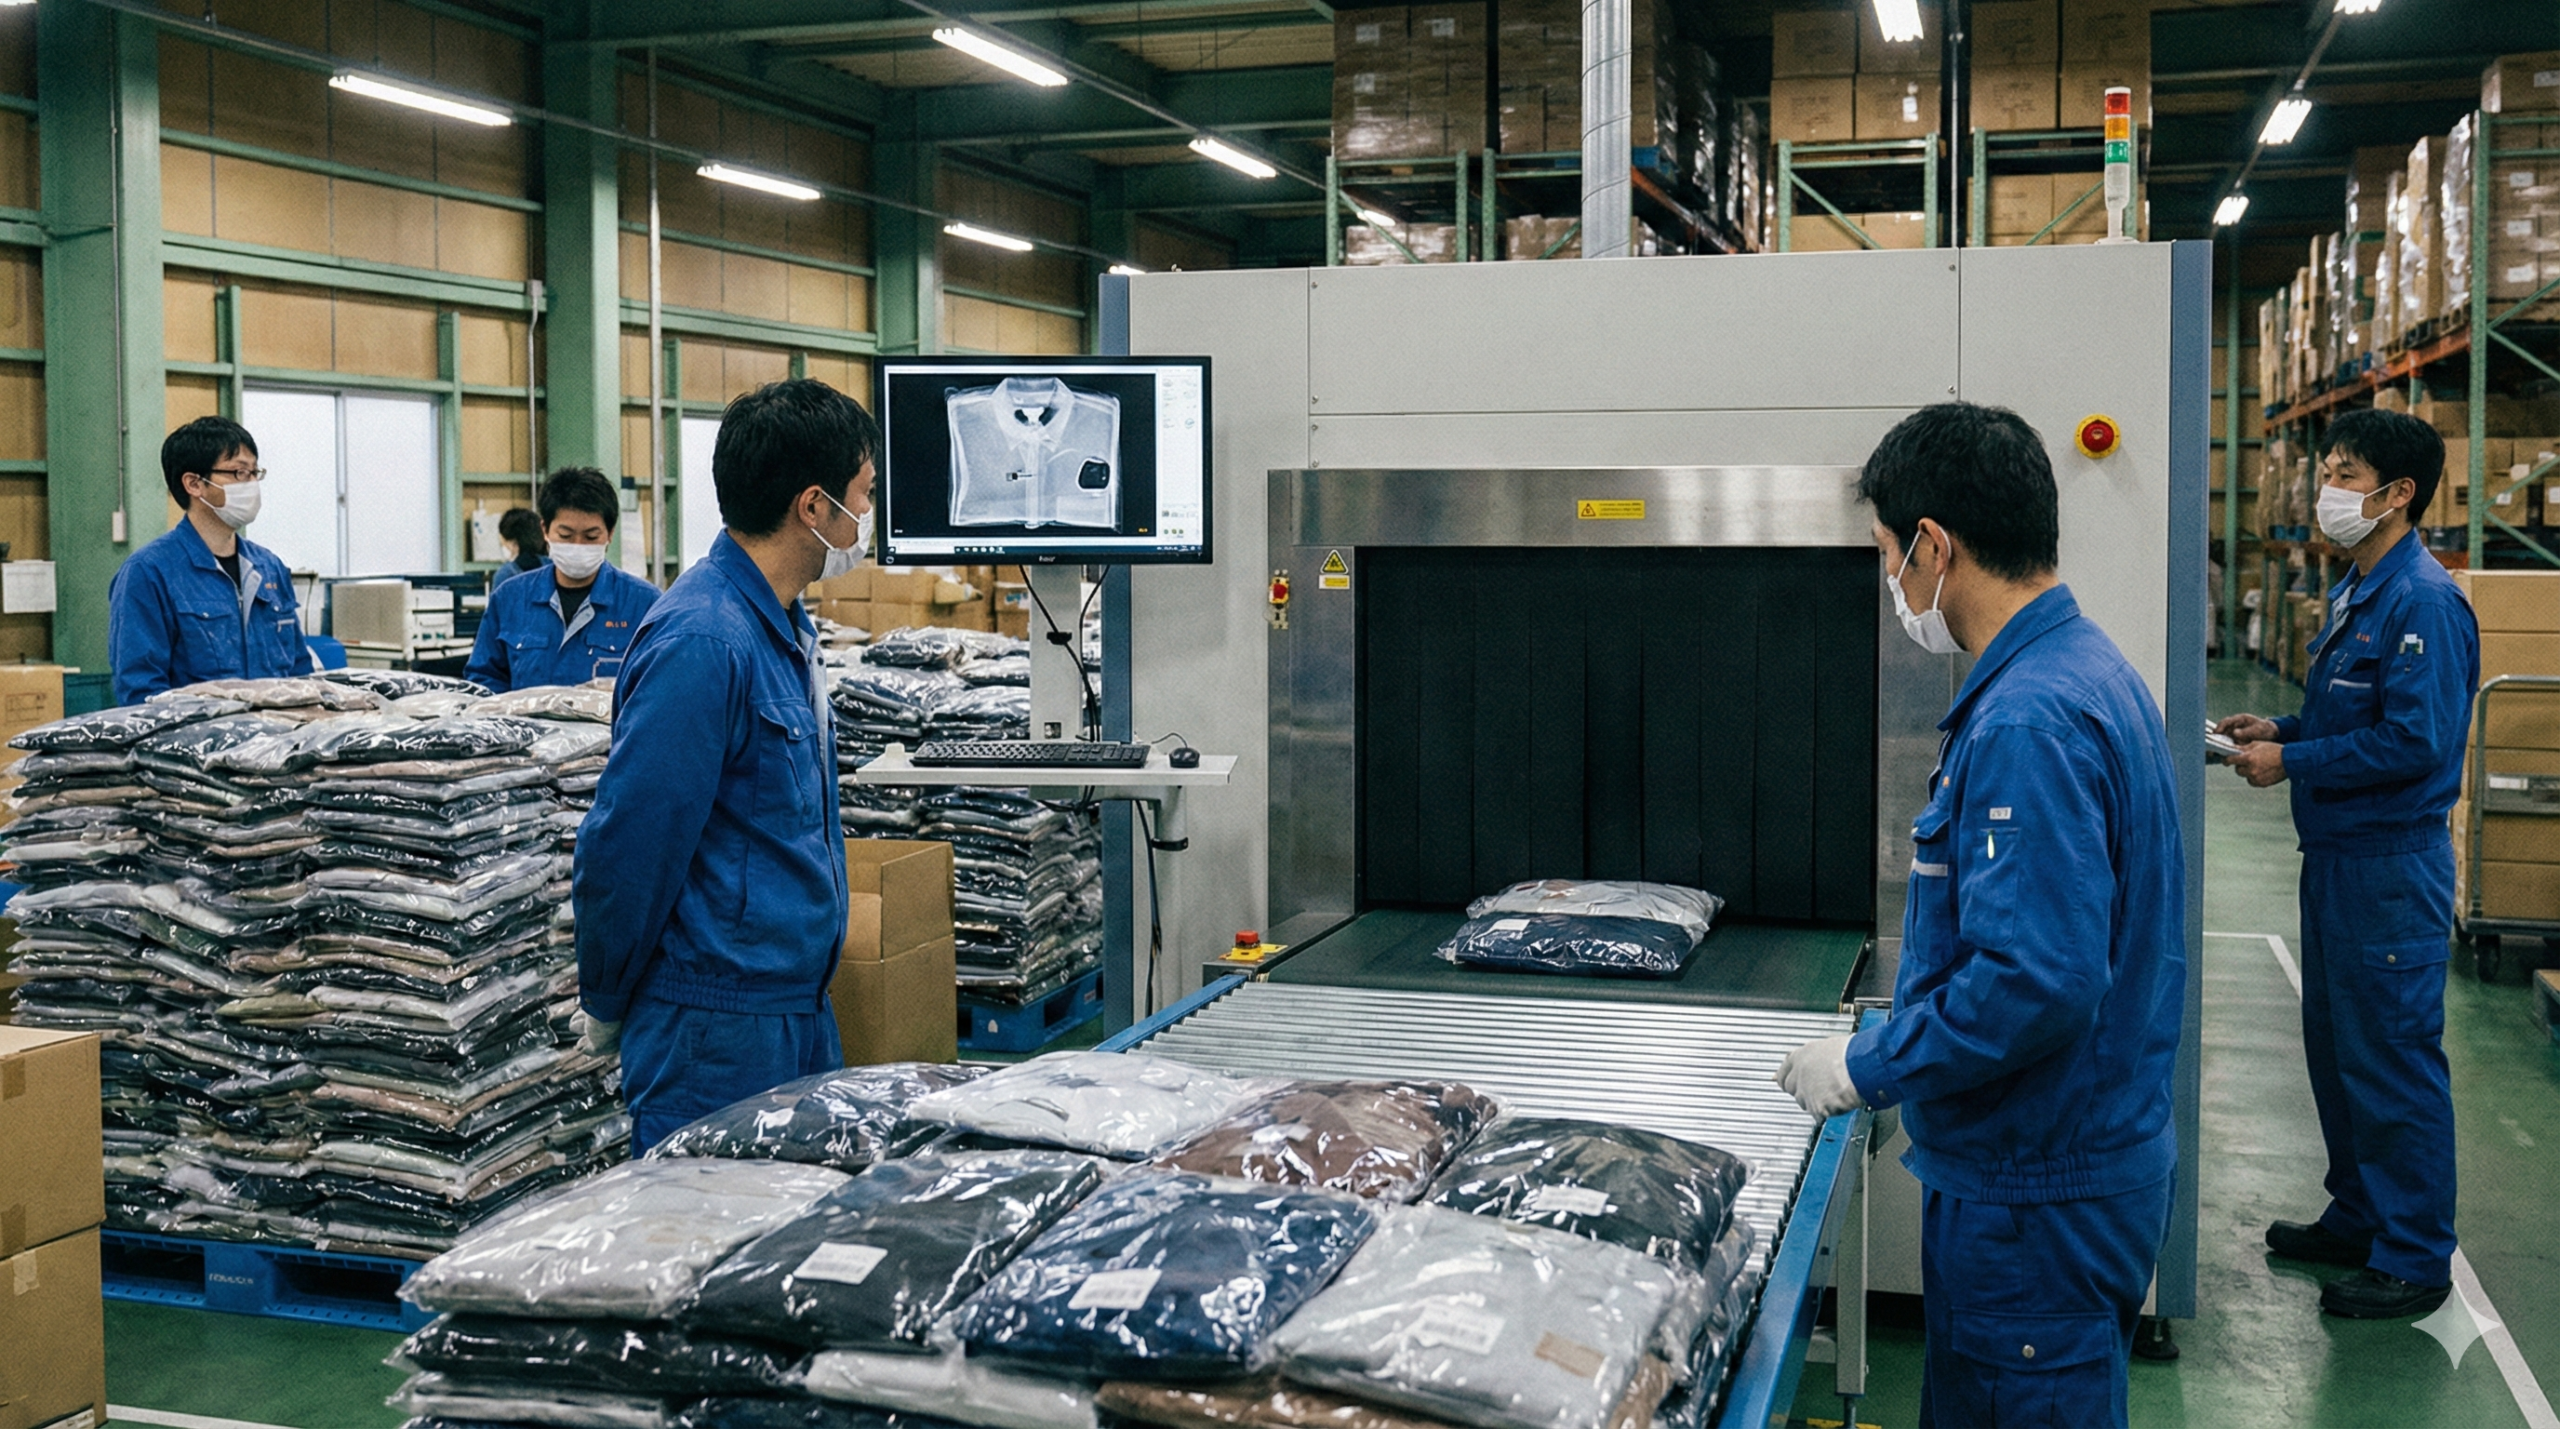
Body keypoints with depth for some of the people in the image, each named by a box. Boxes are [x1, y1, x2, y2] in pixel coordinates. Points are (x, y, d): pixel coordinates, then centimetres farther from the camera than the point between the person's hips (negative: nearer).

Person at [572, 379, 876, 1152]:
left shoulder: (785, 625, 11)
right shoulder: (701, 642, -21)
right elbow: (627, 844, -19)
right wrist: (607, 1003, -7)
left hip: (798, 1003, 9)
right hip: (718, 1026, -9)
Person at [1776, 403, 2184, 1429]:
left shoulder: (2028, 722, -24)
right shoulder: (2093, 671, 9)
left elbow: (2034, 985, -30)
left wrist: (1868, 1069, -16)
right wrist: (1894, 1043, 18)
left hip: (2040, 1197, -10)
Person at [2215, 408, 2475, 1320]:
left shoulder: (2423, 601, -18)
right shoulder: (2353, 594, 13)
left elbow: (2413, 741, -23)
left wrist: (2291, 760, -17)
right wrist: (2279, 729, 8)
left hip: (2392, 865, -10)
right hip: (2337, 853, 10)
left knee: (2394, 1057, -1)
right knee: (2335, 1047, 18)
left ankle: (2415, 1259, 10)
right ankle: (2358, 1218, 32)